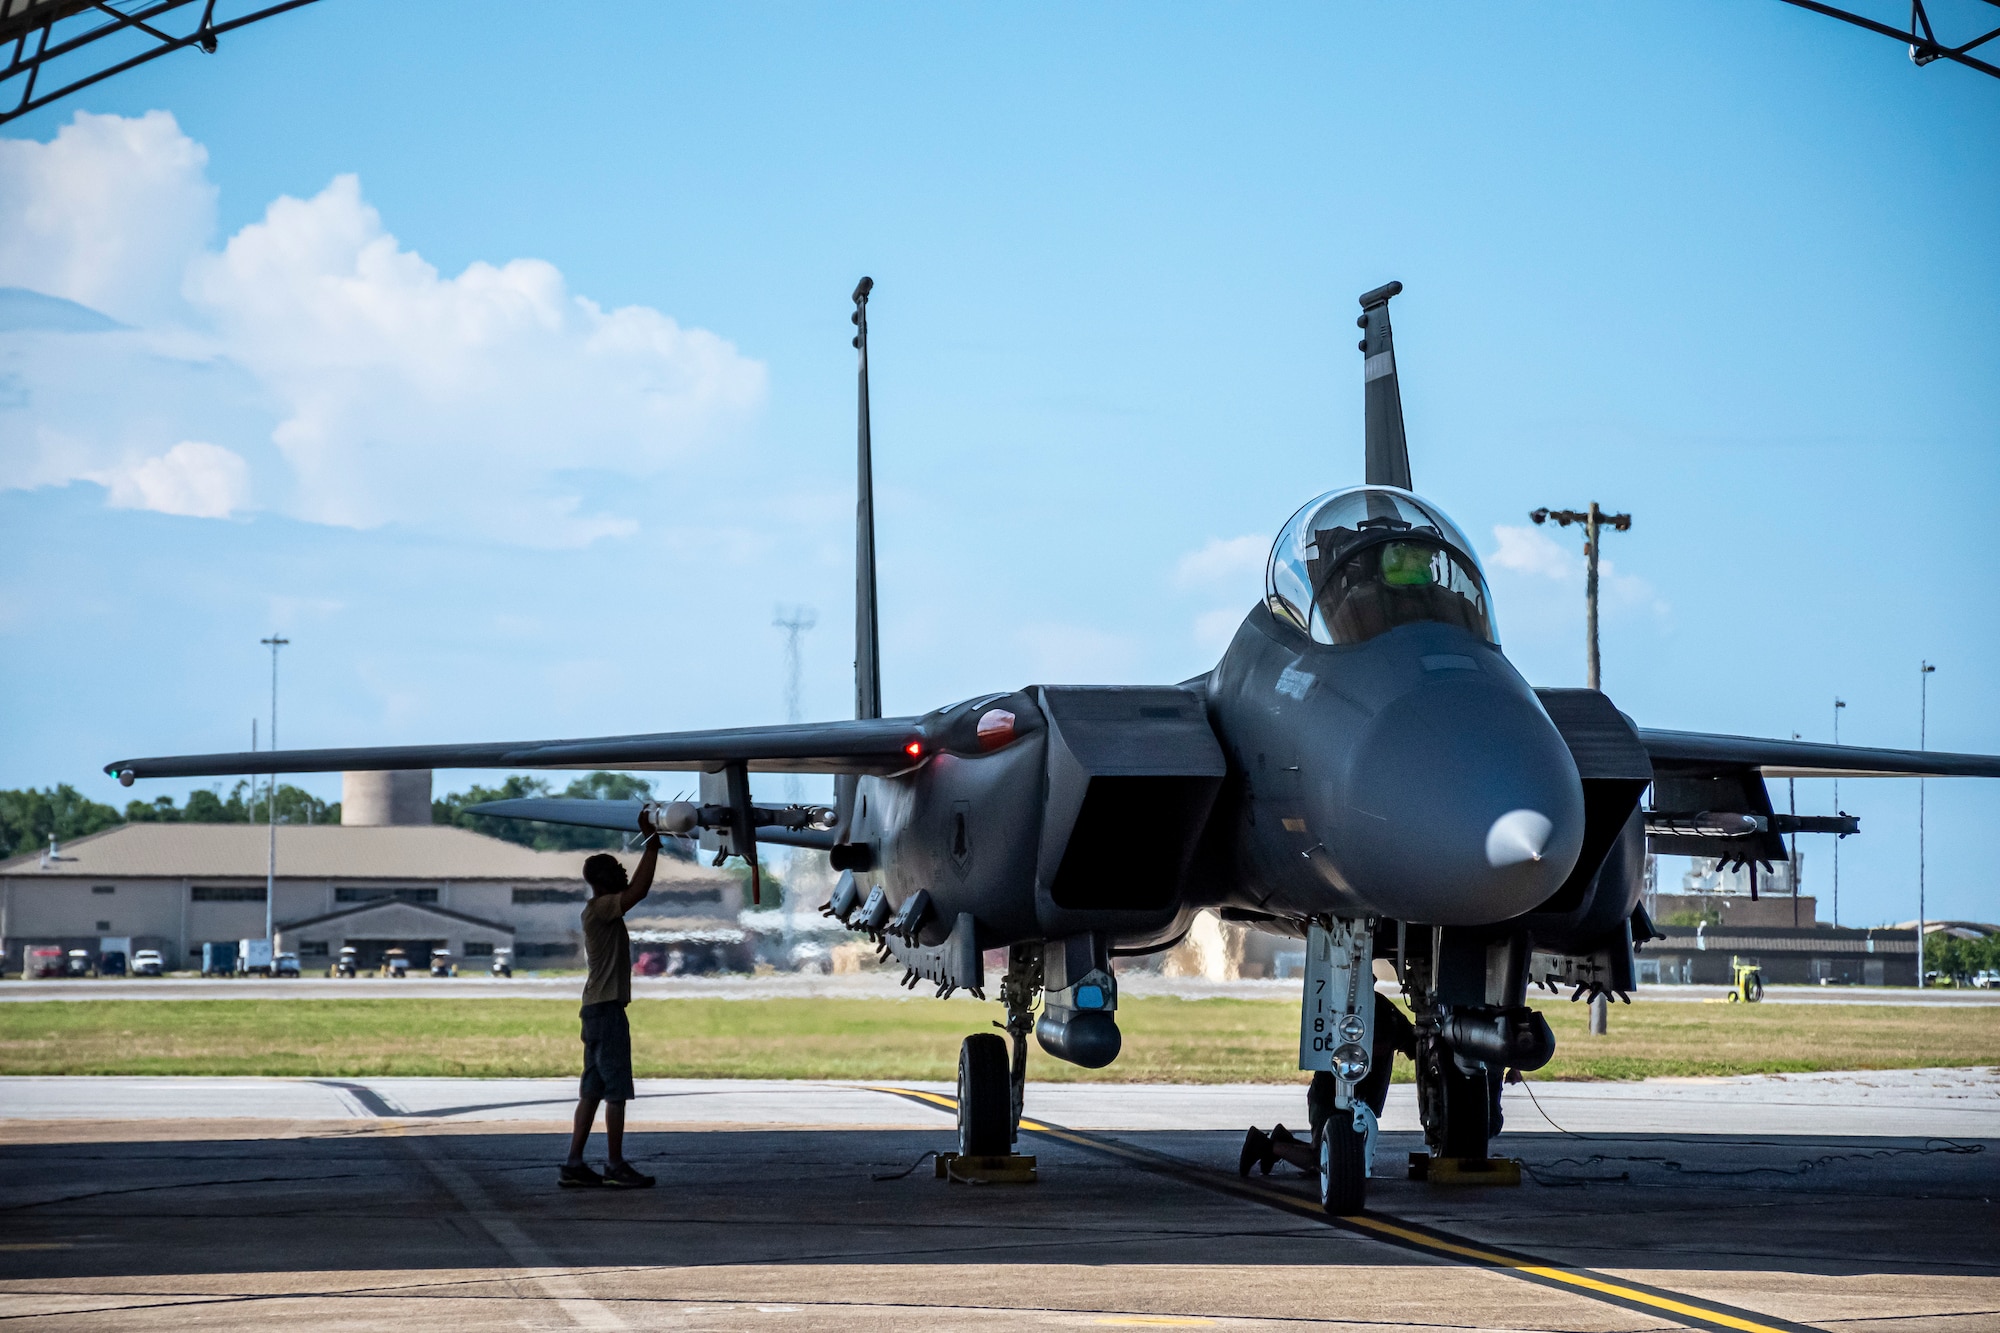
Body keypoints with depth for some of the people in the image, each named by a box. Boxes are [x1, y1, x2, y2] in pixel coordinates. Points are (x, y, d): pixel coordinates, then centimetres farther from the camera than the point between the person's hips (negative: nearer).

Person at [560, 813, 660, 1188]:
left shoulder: (606, 910, 16)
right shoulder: (600, 909, -13)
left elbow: (637, 888, 27)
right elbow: (640, 889, -22)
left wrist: (651, 845, 21)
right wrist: (652, 843, -15)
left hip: (599, 1009, 10)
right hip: (606, 1008, -10)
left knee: (593, 1090, 9)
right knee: (616, 1090, -7)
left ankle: (574, 1166, 9)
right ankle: (616, 1167, -5)